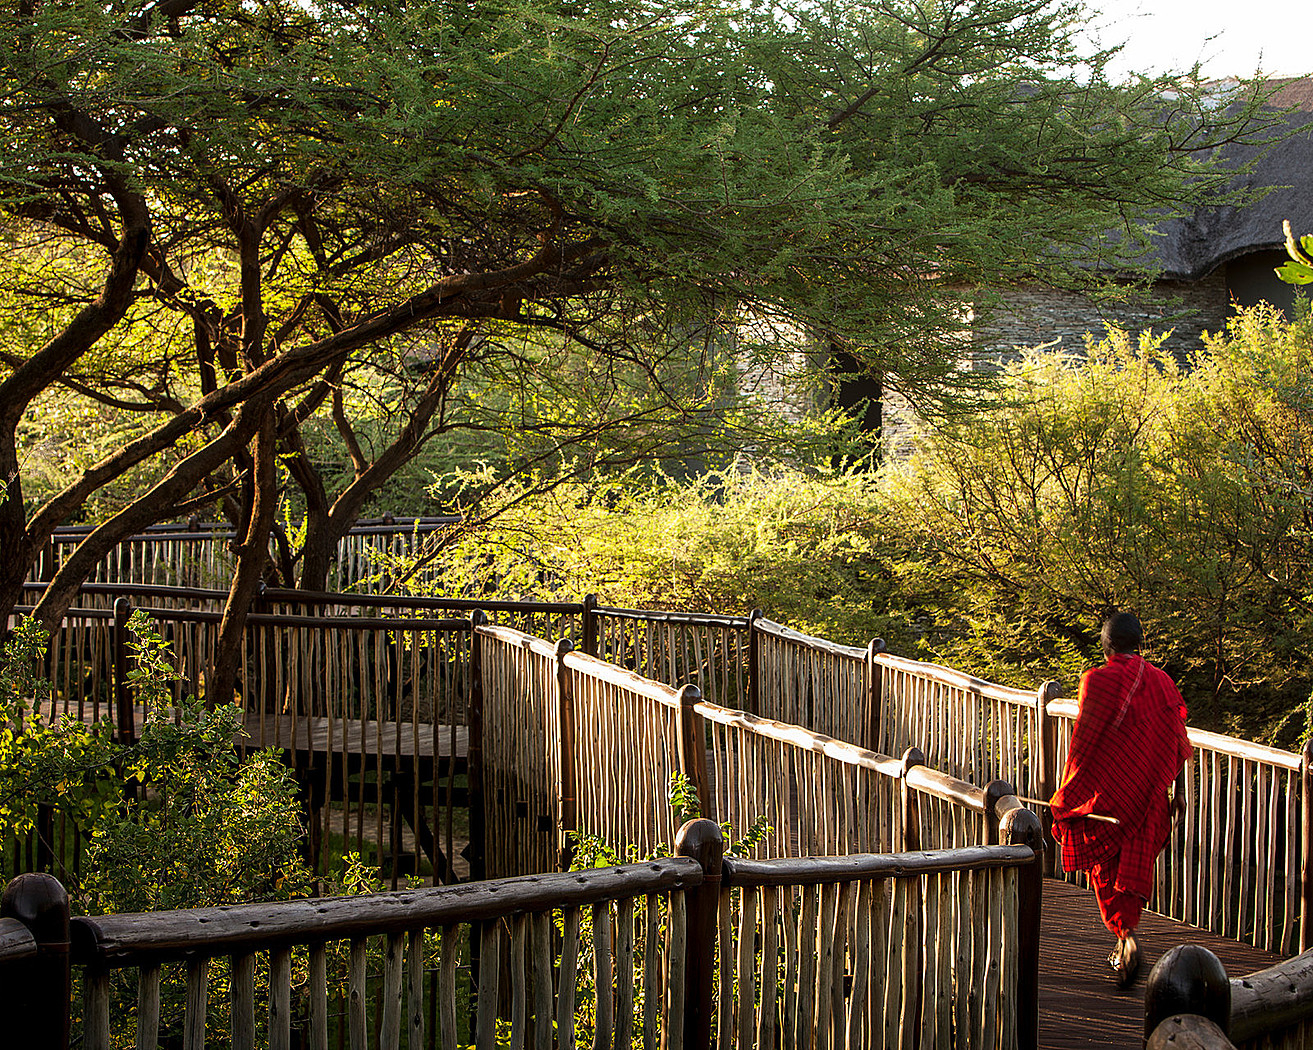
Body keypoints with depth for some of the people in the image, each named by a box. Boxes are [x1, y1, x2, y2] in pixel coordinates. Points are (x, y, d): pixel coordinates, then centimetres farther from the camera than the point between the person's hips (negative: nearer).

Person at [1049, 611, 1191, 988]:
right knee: (1134, 868, 13)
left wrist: (1066, 795, -5)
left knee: (1105, 868, 7)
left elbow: (1083, 741, -11)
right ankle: (1125, 946, 17)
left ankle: (1126, 936, -9)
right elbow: (1177, 742, 4)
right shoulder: (1161, 682, 3)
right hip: (1150, 793, 4)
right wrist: (1179, 790, 11)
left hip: (1106, 789, -4)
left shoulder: (1097, 680, -11)